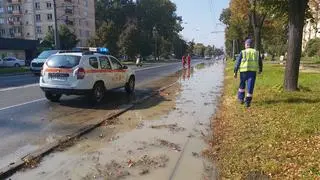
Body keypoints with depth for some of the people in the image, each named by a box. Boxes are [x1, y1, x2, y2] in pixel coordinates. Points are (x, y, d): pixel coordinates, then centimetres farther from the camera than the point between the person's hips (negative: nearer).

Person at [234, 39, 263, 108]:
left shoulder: (242, 52, 2)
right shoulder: (256, 52, 11)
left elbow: (238, 62, -4)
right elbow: (260, 62, 19)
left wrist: (235, 72, -2)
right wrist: (260, 70, 35)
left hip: (244, 71, -1)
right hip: (253, 71, 1)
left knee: (242, 85, 19)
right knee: (250, 87, 0)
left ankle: (241, 98, 26)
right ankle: (247, 102, -2)